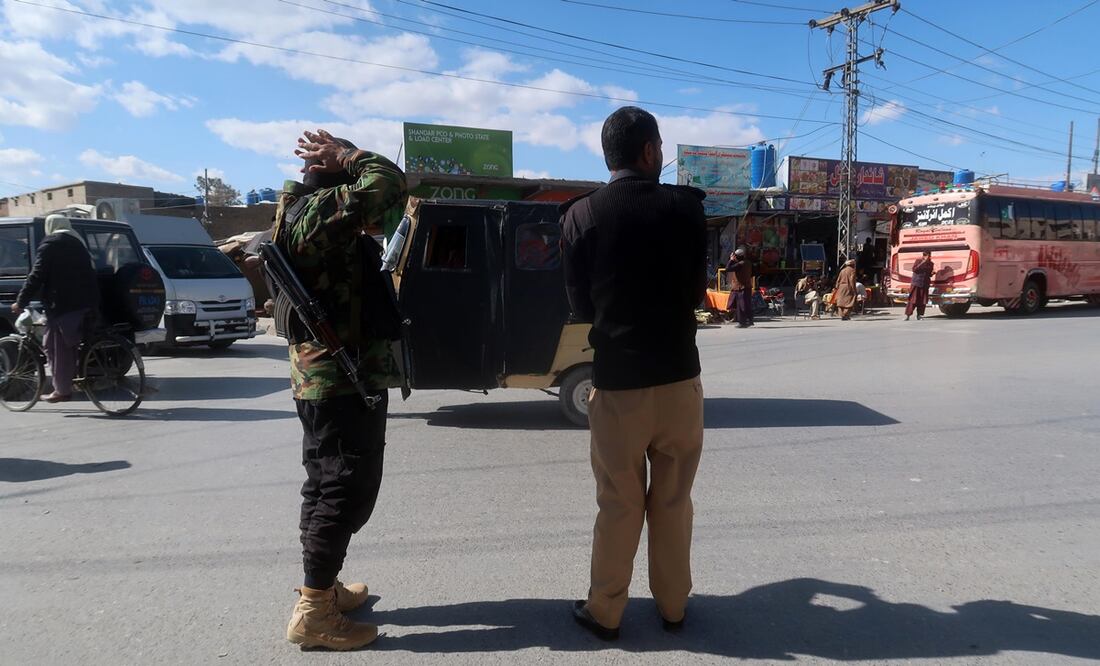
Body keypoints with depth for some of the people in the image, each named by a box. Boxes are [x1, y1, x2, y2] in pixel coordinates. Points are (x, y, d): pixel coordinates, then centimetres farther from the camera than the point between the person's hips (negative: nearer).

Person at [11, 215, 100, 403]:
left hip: (62, 305, -7)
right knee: (70, 346, 16)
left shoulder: (50, 244, -2)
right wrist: (94, 304, 19)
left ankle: (62, 390, 0)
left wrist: (21, 302, -4)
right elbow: (89, 274, 17)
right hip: (84, 303, 7)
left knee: (57, 349, -1)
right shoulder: (78, 243, 18)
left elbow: (37, 276, -9)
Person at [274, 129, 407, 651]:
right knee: (346, 490, -3)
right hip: (342, 378, -11)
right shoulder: (317, 211, -16)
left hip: (327, 375, 11)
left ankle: (322, 587, 32)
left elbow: (382, 199, 19)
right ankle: (313, 613, 7)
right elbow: (388, 182, -26)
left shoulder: (309, 211, 16)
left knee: (329, 486, 18)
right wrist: (345, 156, -10)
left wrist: (339, 161, 8)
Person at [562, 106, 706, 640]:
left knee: (618, 504, 12)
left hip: (616, 380, -1)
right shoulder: (685, 207, -3)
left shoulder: (580, 215, -6)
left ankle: (605, 611, 24)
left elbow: (580, 306, 0)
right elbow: (696, 291, 4)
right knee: (673, 500, 16)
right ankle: (672, 605, 30)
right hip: (678, 375, 1)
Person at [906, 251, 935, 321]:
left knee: (922, 301, 2)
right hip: (916, 283, -4)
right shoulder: (918, 261, -1)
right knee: (913, 300, -7)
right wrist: (922, 263, -16)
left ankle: (919, 315, 11)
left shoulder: (931, 264, 10)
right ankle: (908, 315, -5)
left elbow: (930, 275, 14)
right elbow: (914, 269, -12)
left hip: (925, 284, 4)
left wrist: (933, 272, -7)